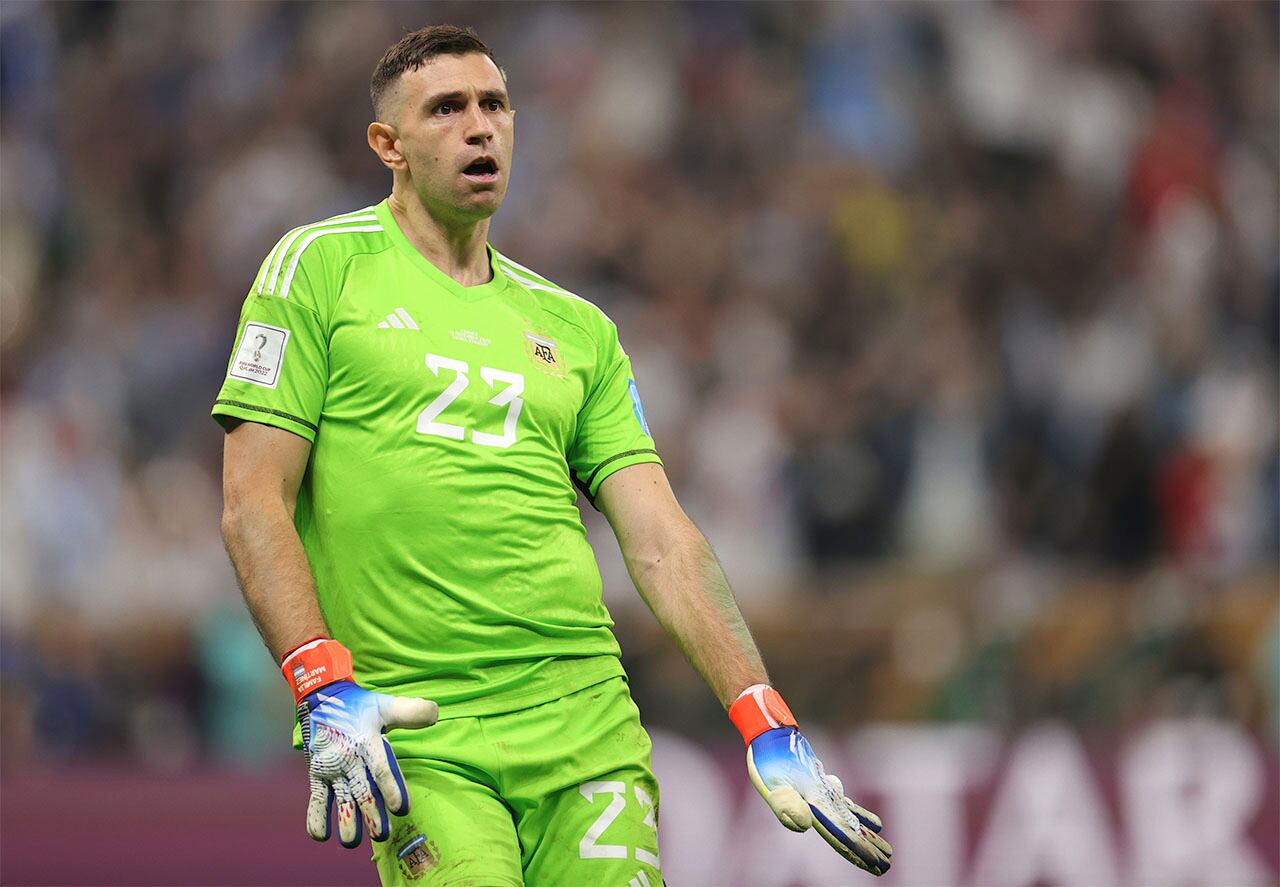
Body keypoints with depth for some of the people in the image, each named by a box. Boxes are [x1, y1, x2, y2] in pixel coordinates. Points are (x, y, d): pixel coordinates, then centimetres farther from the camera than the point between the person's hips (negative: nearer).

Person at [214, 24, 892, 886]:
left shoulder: (578, 329, 17)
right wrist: (322, 688, -14)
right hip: (411, 736, -4)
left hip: (585, 721, 4)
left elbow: (662, 541, 12)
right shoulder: (322, 266, 6)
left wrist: (767, 725, 0)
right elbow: (253, 501, 0)